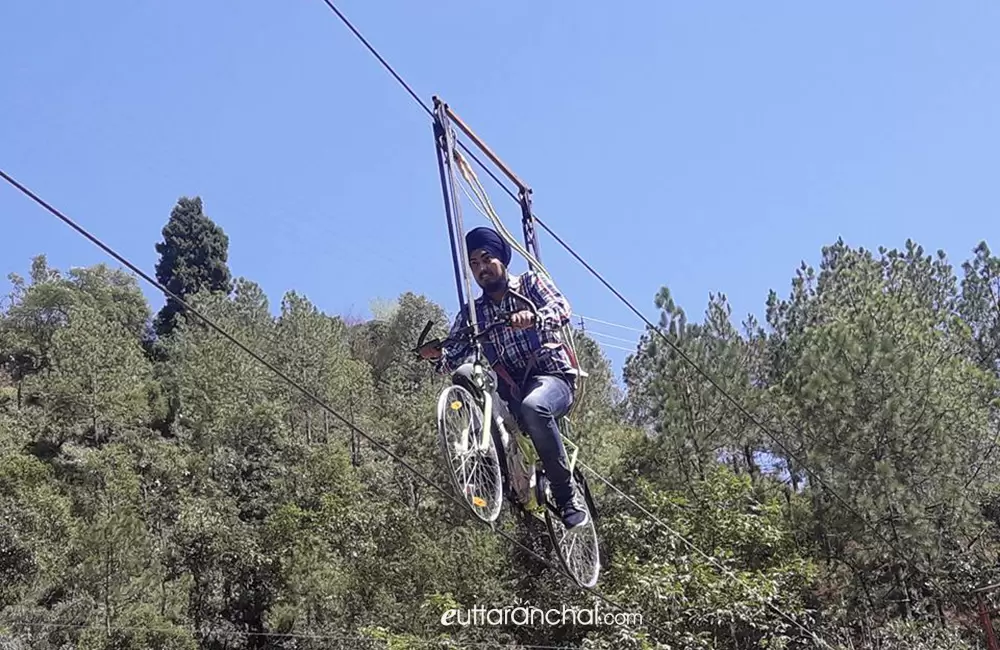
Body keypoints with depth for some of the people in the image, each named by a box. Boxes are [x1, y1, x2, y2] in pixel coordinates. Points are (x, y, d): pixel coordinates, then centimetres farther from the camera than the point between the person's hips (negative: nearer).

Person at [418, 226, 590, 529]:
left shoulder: (530, 283, 7)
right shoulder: (471, 313, 16)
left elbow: (562, 309, -13)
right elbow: (454, 357, 4)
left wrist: (533, 317, -35)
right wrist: (437, 355, -20)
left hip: (552, 376, -4)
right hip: (508, 387, 4)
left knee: (533, 408, -37)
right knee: (464, 376, -24)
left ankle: (568, 495, -21)